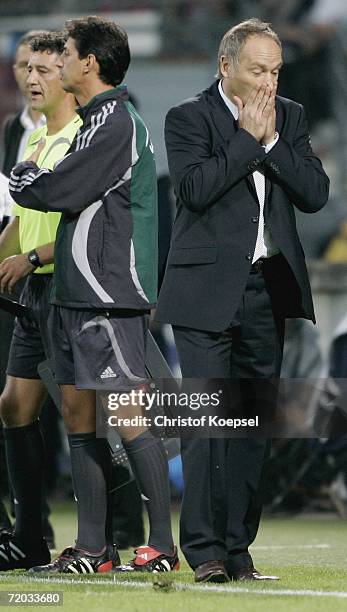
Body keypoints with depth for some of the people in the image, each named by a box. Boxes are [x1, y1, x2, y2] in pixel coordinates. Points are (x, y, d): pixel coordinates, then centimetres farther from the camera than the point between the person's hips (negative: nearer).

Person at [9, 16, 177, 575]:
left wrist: (22, 176, 1)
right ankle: (91, 549, 13)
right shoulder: (98, 121, 18)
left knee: (128, 418, -8)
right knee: (79, 415, 9)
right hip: (78, 295, 10)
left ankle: (162, 546, -4)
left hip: (110, 297, -10)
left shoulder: (116, 124, -13)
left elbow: (57, 192, -18)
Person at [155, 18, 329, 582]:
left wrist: (272, 140, -7)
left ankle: (238, 546, 10)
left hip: (268, 291, 5)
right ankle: (204, 550, -6)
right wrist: (248, 137, -13)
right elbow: (195, 187, -18)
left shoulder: (289, 117, 12)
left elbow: (315, 193, 3)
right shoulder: (188, 118, -2)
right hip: (208, 291, -5)